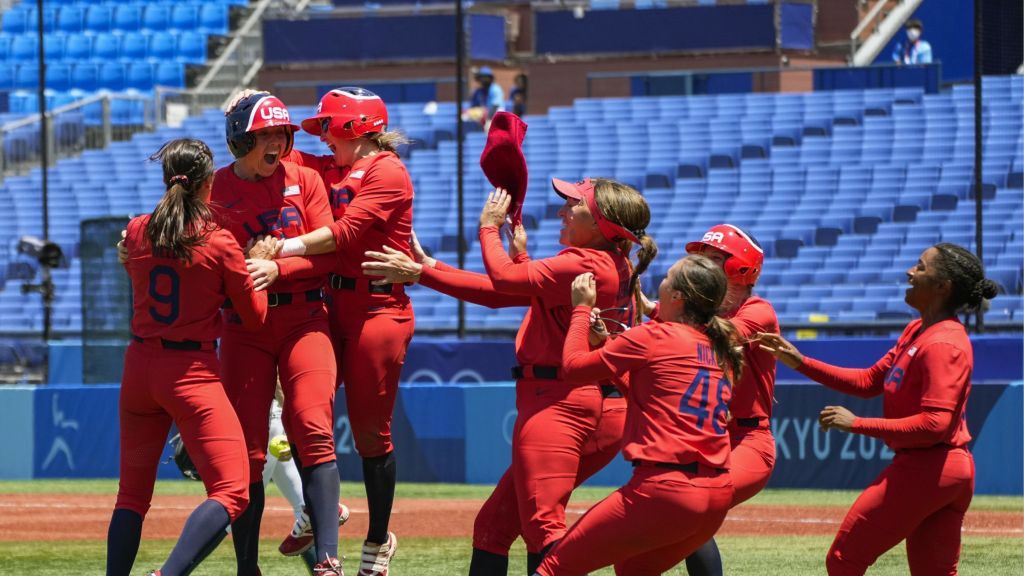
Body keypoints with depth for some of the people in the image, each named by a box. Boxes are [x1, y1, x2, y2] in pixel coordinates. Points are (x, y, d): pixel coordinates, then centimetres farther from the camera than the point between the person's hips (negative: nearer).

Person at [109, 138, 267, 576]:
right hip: (193, 372, -5)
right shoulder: (219, 243, -11)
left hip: (139, 367, 5)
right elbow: (255, 318, -2)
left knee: (133, 493, 17)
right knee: (231, 492, -8)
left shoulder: (136, 232, 2)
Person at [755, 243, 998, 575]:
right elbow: (869, 382, 19)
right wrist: (801, 362, 12)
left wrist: (857, 424, -23)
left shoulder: (943, 345, -17)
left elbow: (935, 424, -25)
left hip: (922, 469, -10)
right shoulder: (916, 331, 14)